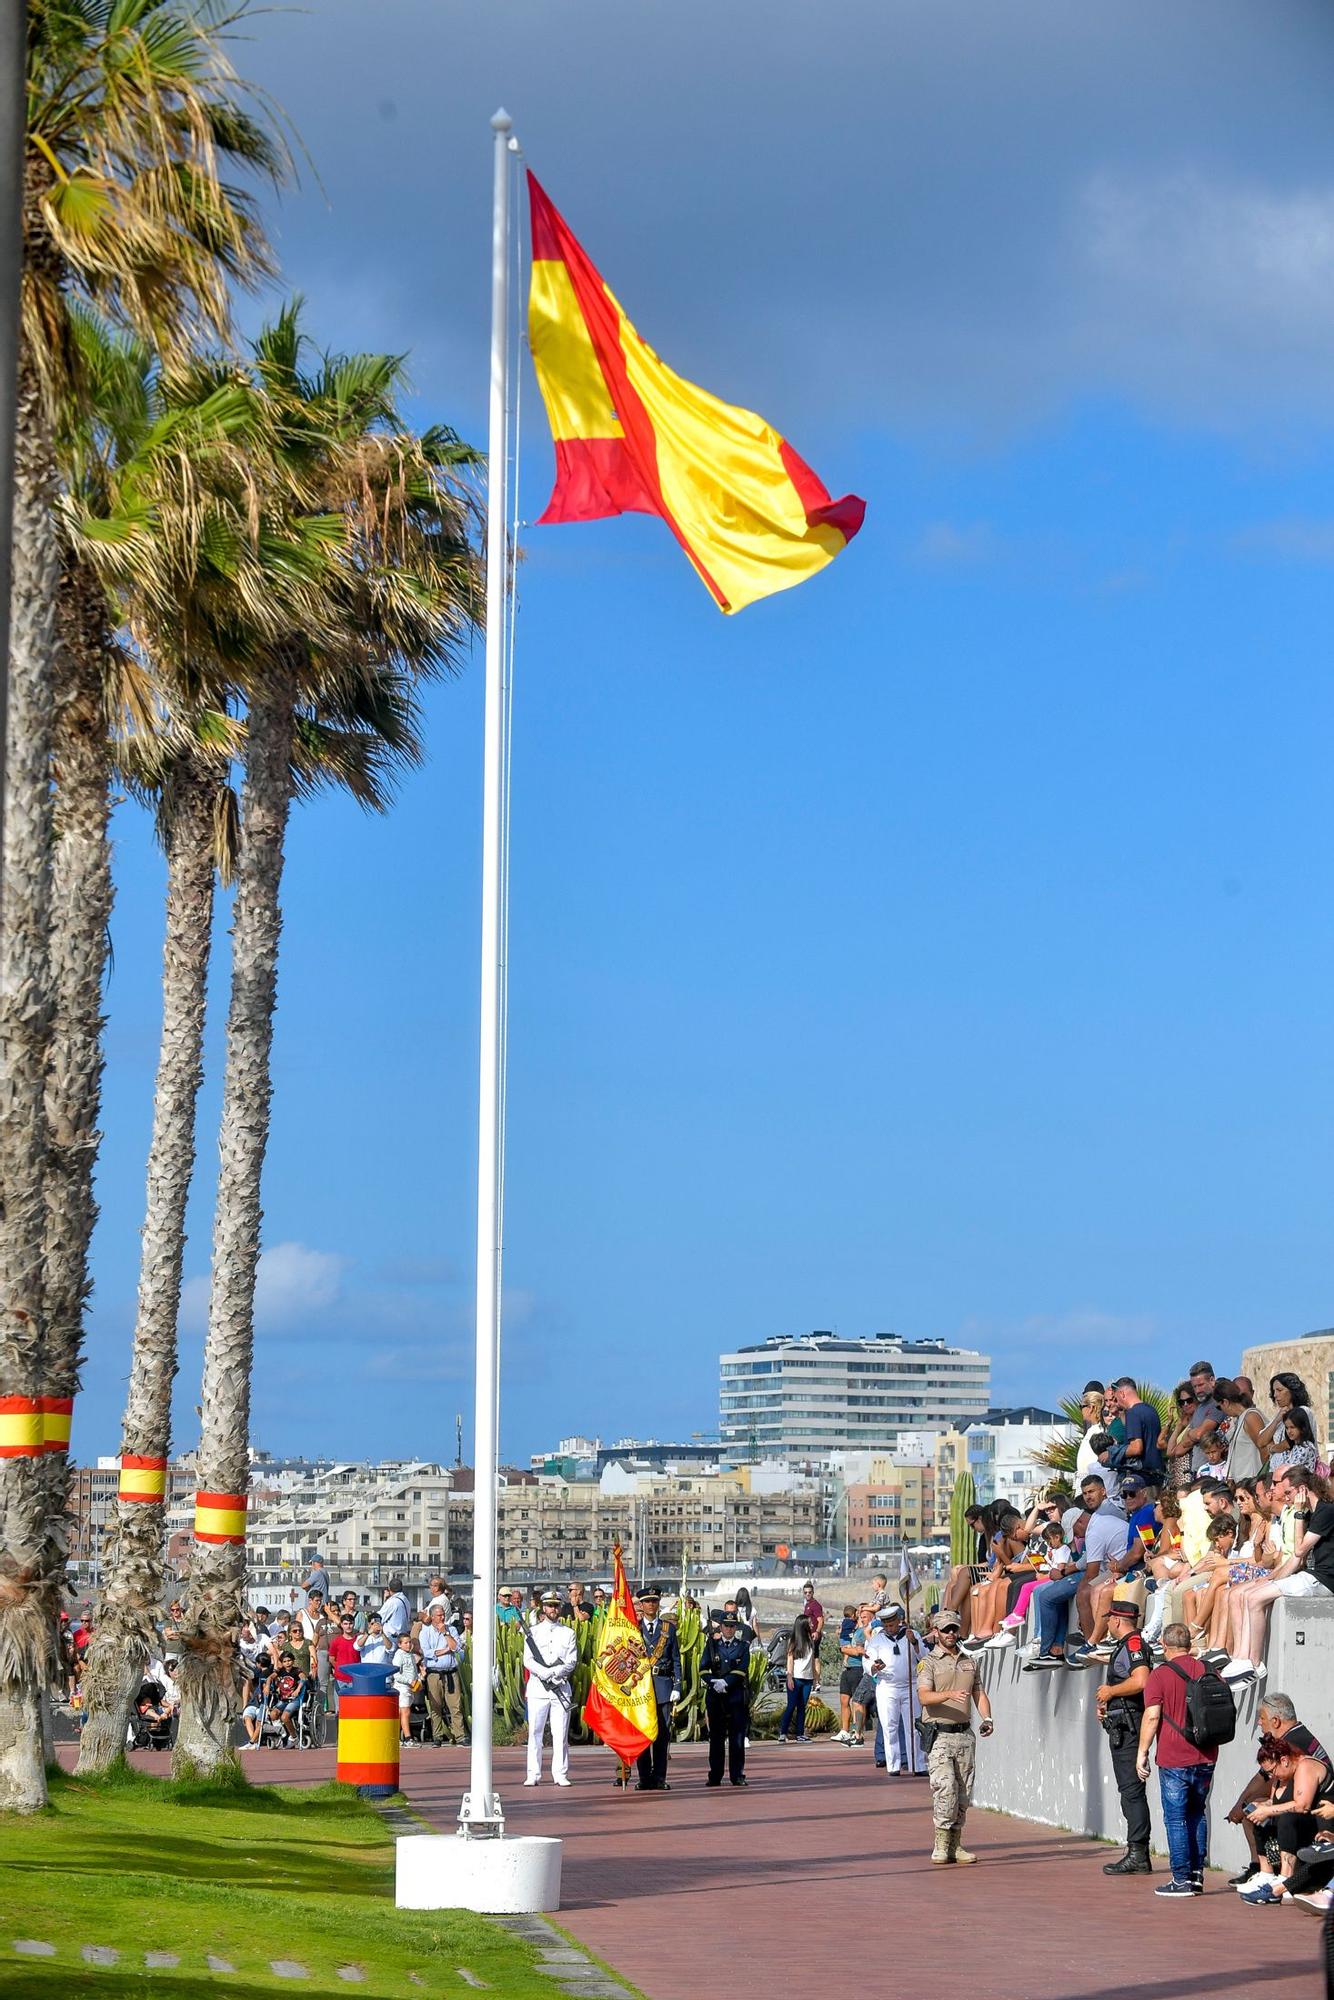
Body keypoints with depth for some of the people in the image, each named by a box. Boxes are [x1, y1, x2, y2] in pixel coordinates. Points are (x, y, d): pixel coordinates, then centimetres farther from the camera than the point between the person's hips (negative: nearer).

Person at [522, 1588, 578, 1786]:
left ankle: (560, 1774, 2)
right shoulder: (533, 1632, 8)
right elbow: (528, 1660, -1)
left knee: (561, 1733, -1)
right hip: (537, 1687, 0)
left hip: (561, 1687, 1)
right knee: (535, 1732, -2)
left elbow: (572, 1662, 1)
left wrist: (553, 1672, -14)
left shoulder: (569, 1633, 10)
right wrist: (544, 1673, -17)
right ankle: (533, 1775, 1)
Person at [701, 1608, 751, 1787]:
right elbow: (703, 1669, 1)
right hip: (715, 1697, 1)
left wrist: (725, 1682, -16)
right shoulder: (712, 1645, 10)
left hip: (737, 1696, -1)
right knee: (716, 1737, 3)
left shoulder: (742, 1646, 8)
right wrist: (715, 1683, -15)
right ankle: (715, 1777, 7)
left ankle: (737, 1775, 3)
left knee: (737, 1737, -2)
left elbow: (742, 1669, -4)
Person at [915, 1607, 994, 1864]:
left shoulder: (971, 1663, 17)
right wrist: (950, 1694, -32)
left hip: (965, 1735, 5)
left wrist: (987, 1718, -3)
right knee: (945, 1787, -18)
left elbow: (979, 1694, 17)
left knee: (963, 1792, 4)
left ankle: (955, 1845, 11)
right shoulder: (928, 1663, -1)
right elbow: (924, 1696, -15)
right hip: (939, 1735, -5)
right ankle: (941, 1844, -11)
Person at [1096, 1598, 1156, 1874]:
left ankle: (1138, 1855, -11)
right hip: (1122, 1725, 11)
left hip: (1128, 1727, -11)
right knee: (1130, 1790, 12)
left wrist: (1110, 1691, -15)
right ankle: (1137, 1854, 15)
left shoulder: (1133, 1645, -13)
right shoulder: (1126, 1645, 20)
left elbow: (1141, 1681, -28)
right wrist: (1107, 1701, 15)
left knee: (1132, 1790, -10)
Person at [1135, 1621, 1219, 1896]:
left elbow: (1152, 1716, -14)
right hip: (1206, 1758, 5)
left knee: (1176, 1818, 1)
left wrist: (1142, 1753, -7)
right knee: (1197, 1814, 16)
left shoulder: (1160, 1675, -8)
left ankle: (1181, 1879, -1)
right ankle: (1197, 1875, 16)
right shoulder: (1208, 1672, 6)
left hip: (1174, 1760, -5)